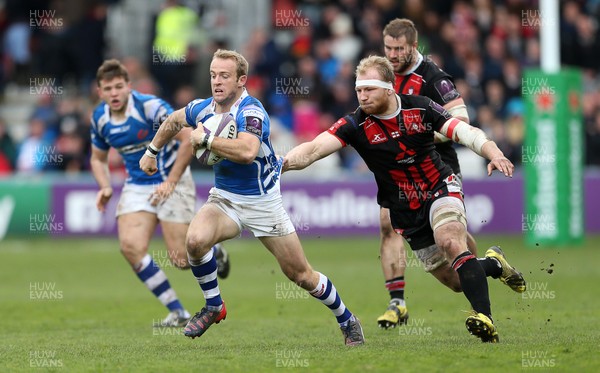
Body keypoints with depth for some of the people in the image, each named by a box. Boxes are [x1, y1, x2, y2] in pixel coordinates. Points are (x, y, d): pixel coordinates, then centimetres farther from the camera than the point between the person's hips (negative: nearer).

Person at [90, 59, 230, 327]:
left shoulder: (151, 107, -20)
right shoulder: (100, 118, -1)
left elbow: (189, 139, -19)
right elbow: (98, 158, 16)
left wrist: (170, 182, -21)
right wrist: (105, 187, -4)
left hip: (172, 183, -5)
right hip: (137, 187, 5)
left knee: (181, 259, -9)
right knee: (130, 246, -18)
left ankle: (214, 253, 30)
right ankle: (177, 312, -6)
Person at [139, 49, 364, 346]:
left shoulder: (251, 112, -25)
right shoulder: (203, 109, -4)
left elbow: (247, 151, -45)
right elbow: (174, 120, 20)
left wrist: (205, 139, -35)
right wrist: (151, 151, 26)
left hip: (263, 202, -5)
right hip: (224, 199, 5)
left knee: (300, 274, 3)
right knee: (195, 240, -27)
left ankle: (347, 320, 26)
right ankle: (213, 307, -4)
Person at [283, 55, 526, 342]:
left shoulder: (420, 107, -10)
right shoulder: (355, 125, -13)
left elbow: (465, 132, -10)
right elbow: (314, 149, -25)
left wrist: (494, 153, -28)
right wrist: (284, 162, -44)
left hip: (441, 189, -2)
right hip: (405, 212, 2)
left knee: (450, 242, -32)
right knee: (457, 280, 4)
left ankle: (484, 317, -36)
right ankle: (493, 263, 37)